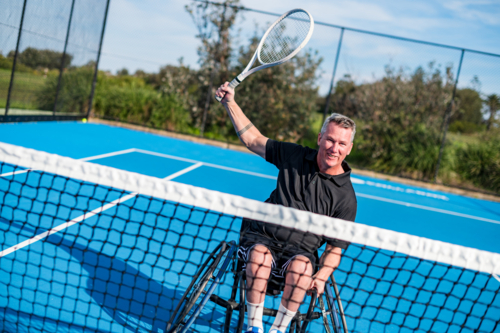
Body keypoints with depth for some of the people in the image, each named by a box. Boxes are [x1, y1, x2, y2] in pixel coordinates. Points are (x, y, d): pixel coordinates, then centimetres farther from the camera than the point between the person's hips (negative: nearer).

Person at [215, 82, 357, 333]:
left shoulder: (346, 196, -2)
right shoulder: (295, 156, 6)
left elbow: (335, 248, -1)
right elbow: (253, 140, 15)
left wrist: (321, 277, -19)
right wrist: (230, 103, 10)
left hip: (299, 251, -1)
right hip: (261, 237, 1)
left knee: (301, 267, -35)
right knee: (260, 255, -33)